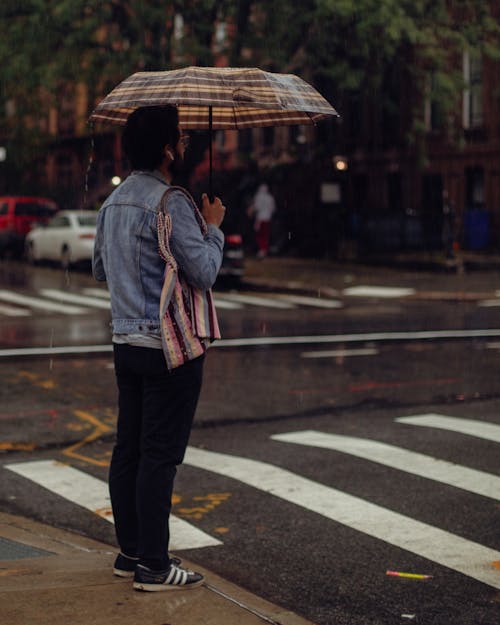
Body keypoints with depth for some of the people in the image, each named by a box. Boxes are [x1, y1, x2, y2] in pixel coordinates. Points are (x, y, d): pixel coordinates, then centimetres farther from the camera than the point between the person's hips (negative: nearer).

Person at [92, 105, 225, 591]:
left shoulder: (114, 201, 12)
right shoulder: (171, 203, -16)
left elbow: (99, 268, 22)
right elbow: (204, 272, -16)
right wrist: (212, 227, -1)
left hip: (126, 341, 8)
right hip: (170, 346, -8)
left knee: (128, 450, 12)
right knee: (160, 455, -5)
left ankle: (129, 551, 21)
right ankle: (153, 565, 0)